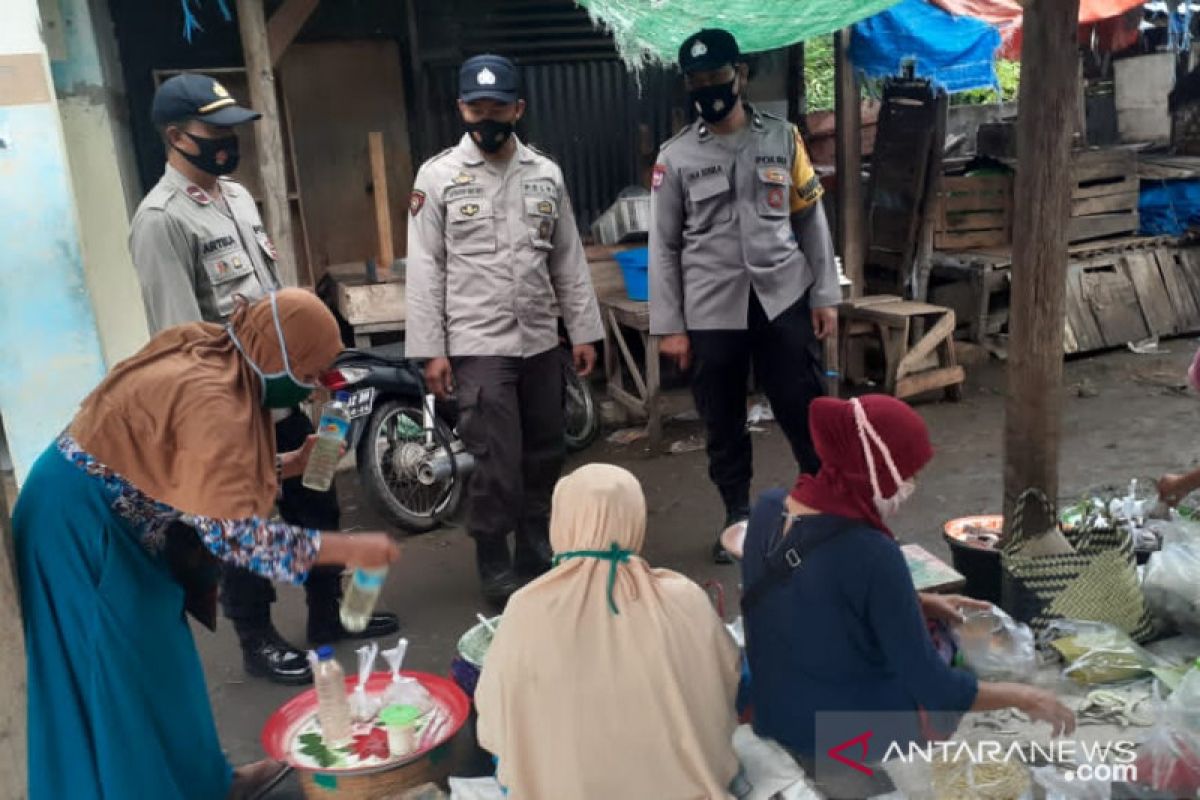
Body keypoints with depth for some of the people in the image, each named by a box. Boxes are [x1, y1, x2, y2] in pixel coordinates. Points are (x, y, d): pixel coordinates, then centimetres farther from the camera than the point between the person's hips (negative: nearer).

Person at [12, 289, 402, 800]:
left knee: (154, 664, 18)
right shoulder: (211, 398, -28)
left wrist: (294, 464, 1)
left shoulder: (212, 363, 1)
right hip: (81, 524, -10)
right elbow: (230, 532, -31)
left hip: (105, 520, 10)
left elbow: (209, 477, 11)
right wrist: (349, 548, -27)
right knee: (131, 676, 3)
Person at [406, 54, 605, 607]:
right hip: (477, 346, -4)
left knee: (544, 456, 13)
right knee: (498, 465, -5)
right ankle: (496, 571, 14)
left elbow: (569, 259, 10)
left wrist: (584, 331, 7)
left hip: (541, 342, 5)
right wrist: (430, 349, -9)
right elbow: (424, 268, -5)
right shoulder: (437, 176, -4)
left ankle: (536, 561, 29)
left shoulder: (546, 173, 7)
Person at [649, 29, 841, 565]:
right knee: (723, 424, 9)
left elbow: (811, 220, 8)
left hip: (784, 299, 0)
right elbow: (663, 246, 2)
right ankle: (738, 519, 27)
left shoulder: (783, 138, 5)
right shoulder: (675, 157, 1)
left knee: (806, 411, 3)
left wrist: (825, 296, 2)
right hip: (712, 311, 0)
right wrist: (669, 325, -3)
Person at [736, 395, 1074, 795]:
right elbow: (933, 687, -22)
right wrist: (1024, 697, -7)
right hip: (857, 740, -6)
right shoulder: (872, 554, -30)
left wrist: (915, 604, 6)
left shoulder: (768, 509, -8)